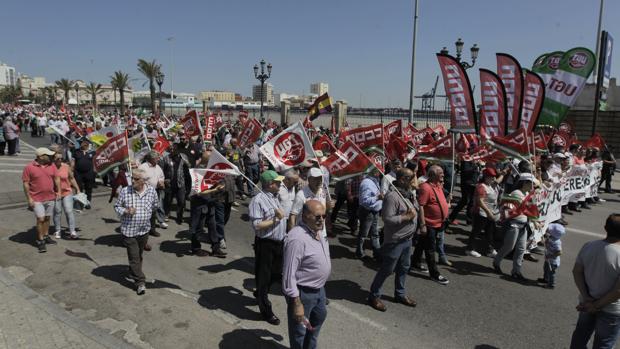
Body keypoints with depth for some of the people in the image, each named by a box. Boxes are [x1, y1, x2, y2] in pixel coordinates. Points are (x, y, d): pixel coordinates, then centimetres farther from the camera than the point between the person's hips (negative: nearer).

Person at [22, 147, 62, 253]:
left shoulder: (51, 166, 4)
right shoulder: (29, 167, -8)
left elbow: (56, 178, 12)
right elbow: (25, 183, -8)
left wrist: (58, 191, 3)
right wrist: (29, 198, -11)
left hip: (50, 198, 5)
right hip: (37, 199, -5)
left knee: (47, 218, 14)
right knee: (40, 219, -7)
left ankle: (46, 236, 29)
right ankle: (40, 241, 3)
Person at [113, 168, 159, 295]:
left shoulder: (151, 191, -5)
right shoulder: (125, 191, -10)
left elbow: (155, 205, 14)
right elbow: (117, 206, 0)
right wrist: (126, 211, -17)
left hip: (144, 230, 3)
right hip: (129, 230, -3)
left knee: (139, 255, 18)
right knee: (134, 257, -3)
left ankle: (132, 275, 40)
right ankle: (140, 282, 3)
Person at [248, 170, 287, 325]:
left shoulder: (274, 197, 10)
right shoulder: (258, 200, -19)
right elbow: (257, 225, -24)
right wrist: (276, 219, -22)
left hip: (279, 242, 9)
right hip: (265, 244, -9)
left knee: (275, 273, 22)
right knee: (263, 276, 6)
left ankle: (260, 294, 48)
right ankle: (266, 311, 19)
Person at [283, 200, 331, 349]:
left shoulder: (317, 230, -1)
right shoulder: (297, 238, -30)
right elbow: (289, 274, -28)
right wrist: (296, 303, -26)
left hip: (319, 288, 10)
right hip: (302, 292, -10)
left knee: (319, 317, 30)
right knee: (300, 330, 12)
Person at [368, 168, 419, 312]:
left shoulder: (410, 193, 6)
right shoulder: (392, 196, -23)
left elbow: (415, 210, 21)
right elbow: (387, 219, -26)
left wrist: (415, 212, 0)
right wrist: (406, 217, -22)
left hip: (407, 239, 9)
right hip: (395, 240, -9)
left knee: (404, 268, 20)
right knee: (387, 269, 3)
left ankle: (400, 294, 37)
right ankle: (374, 296, 18)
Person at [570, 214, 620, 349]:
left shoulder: (588, 246, -11)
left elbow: (577, 272, -7)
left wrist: (586, 297, -8)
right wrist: (598, 305, -16)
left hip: (588, 303, 4)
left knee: (581, 333, 25)